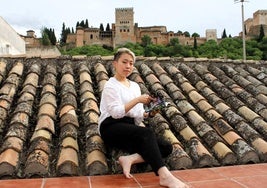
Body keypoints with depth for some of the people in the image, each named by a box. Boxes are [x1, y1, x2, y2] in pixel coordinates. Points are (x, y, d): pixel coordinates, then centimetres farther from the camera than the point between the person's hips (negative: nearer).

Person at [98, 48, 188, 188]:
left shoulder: (135, 86, 17)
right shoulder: (111, 85, -2)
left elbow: (138, 115, 15)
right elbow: (116, 112, -18)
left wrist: (148, 114, -7)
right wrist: (137, 100, -22)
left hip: (130, 128, 7)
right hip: (111, 128, -7)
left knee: (166, 148, -11)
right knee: (147, 133, -36)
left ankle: (130, 158, -26)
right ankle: (164, 176, -44)